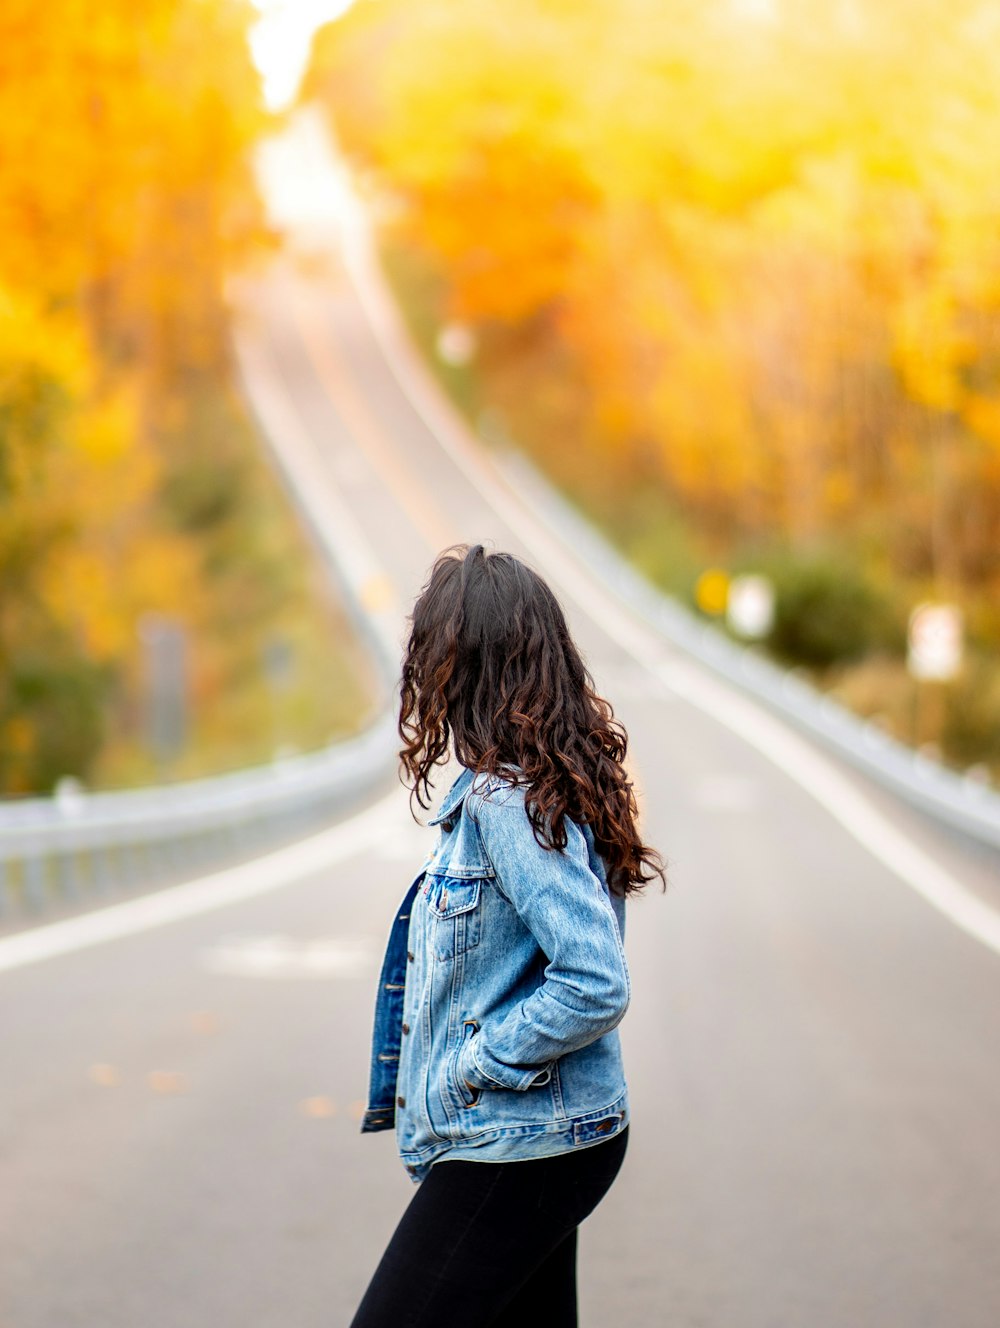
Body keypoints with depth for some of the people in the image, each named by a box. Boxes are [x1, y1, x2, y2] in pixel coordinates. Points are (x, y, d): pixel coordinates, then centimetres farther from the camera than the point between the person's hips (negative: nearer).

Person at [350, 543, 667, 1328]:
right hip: (540, 1139, 10)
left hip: (516, 1151, -10)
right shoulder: (554, 784, 9)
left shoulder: (510, 805, -21)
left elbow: (595, 985, -27)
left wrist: (474, 1066, -17)